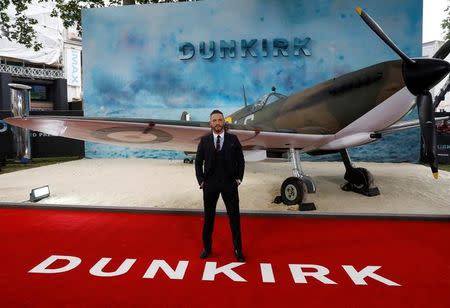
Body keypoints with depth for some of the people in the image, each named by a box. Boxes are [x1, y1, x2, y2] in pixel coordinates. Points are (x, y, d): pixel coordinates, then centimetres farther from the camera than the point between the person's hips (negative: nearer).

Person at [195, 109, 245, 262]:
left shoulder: (233, 139, 0)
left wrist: (238, 178, -4)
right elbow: (198, 162, 5)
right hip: (210, 184, 1)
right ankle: (207, 247, 27)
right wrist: (201, 180, -3)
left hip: (229, 184, -1)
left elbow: (240, 161, 4)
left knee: (234, 217, 5)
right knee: (208, 217, 11)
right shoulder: (204, 140, 2)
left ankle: (238, 249, 19)